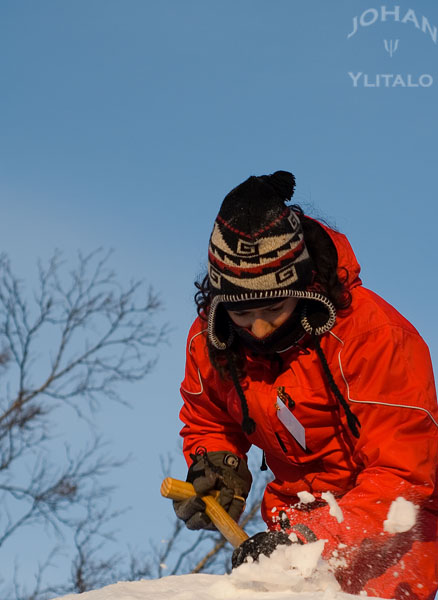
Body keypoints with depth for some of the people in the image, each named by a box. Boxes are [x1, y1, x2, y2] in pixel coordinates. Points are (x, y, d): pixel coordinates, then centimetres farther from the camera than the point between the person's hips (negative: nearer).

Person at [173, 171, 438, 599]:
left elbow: (403, 473, -22)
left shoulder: (373, 333, -22)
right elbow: (209, 422, 17)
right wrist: (218, 468, -7)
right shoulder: (209, 339, -6)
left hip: (396, 522, -5)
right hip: (298, 516, 5)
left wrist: (317, 540, -33)